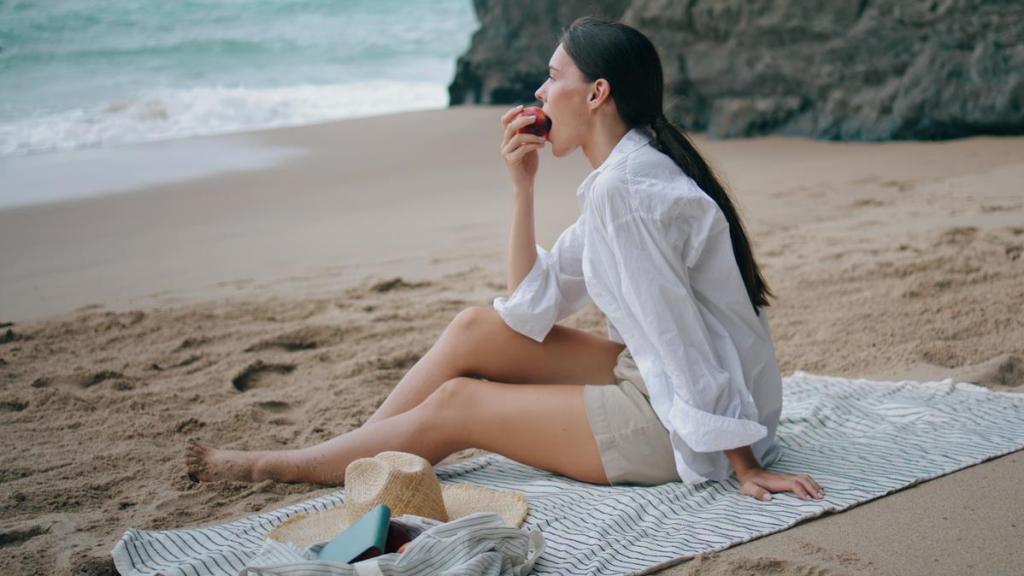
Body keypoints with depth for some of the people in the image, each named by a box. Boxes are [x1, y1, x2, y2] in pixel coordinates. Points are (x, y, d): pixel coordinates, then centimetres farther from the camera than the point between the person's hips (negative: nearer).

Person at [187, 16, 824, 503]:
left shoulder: (623, 187, -23)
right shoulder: (628, 172, 9)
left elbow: (683, 340, -25)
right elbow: (531, 306, 9)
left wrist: (744, 464, -21)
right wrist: (523, 184, 2)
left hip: (685, 423, -9)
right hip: (657, 382, 9)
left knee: (455, 406, -3)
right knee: (477, 327, 5)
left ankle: (277, 466, 16)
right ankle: (339, 457, 16)